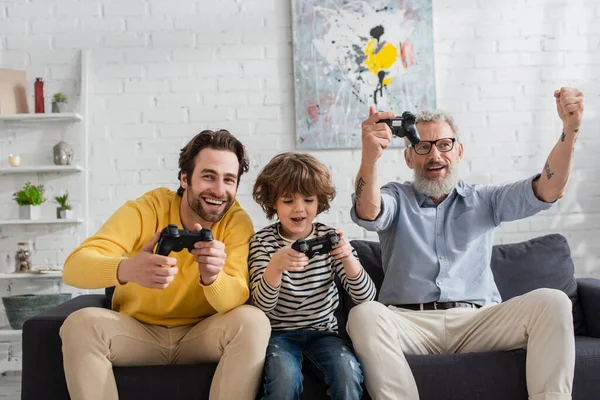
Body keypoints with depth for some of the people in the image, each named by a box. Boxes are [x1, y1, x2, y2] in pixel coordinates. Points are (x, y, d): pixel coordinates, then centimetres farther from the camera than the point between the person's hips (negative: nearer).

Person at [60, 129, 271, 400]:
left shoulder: (237, 222, -13)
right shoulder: (145, 209, -16)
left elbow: (235, 301, -22)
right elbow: (74, 267, -27)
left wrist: (212, 276, -46)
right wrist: (128, 269, -50)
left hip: (201, 336, 0)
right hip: (137, 332, 0)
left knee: (253, 321, -28)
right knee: (80, 323, -27)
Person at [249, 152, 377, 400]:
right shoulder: (262, 241, -3)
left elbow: (365, 297, -6)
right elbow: (262, 306, -13)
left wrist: (348, 258, -26)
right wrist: (276, 266, -33)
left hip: (322, 331, 2)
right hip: (279, 333, -1)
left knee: (348, 372, -27)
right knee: (285, 377, -31)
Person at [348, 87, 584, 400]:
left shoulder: (484, 201, 17)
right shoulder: (396, 198, 11)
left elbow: (548, 190, 4)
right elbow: (367, 214, -13)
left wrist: (570, 129, -13)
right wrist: (370, 157, -34)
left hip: (477, 321, 2)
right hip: (411, 322, -1)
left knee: (552, 301, -22)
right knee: (363, 314, -33)